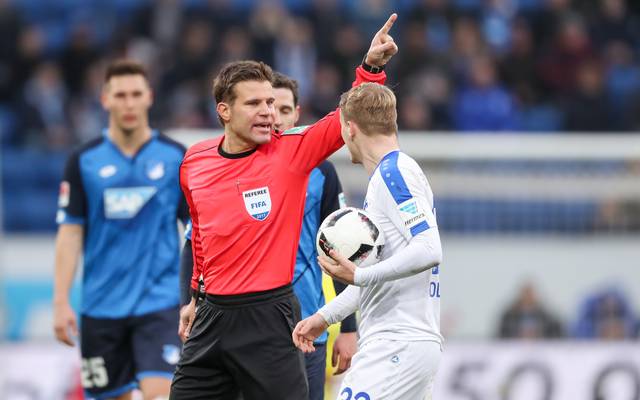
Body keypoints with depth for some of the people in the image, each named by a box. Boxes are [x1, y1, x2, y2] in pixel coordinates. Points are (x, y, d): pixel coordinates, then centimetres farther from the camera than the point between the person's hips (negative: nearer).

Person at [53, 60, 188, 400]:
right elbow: (70, 232, 3)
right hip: (101, 306, 2)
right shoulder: (83, 161, 3)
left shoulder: (176, 158, 2)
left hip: (160, 303, -2)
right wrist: (61, 302, -3)